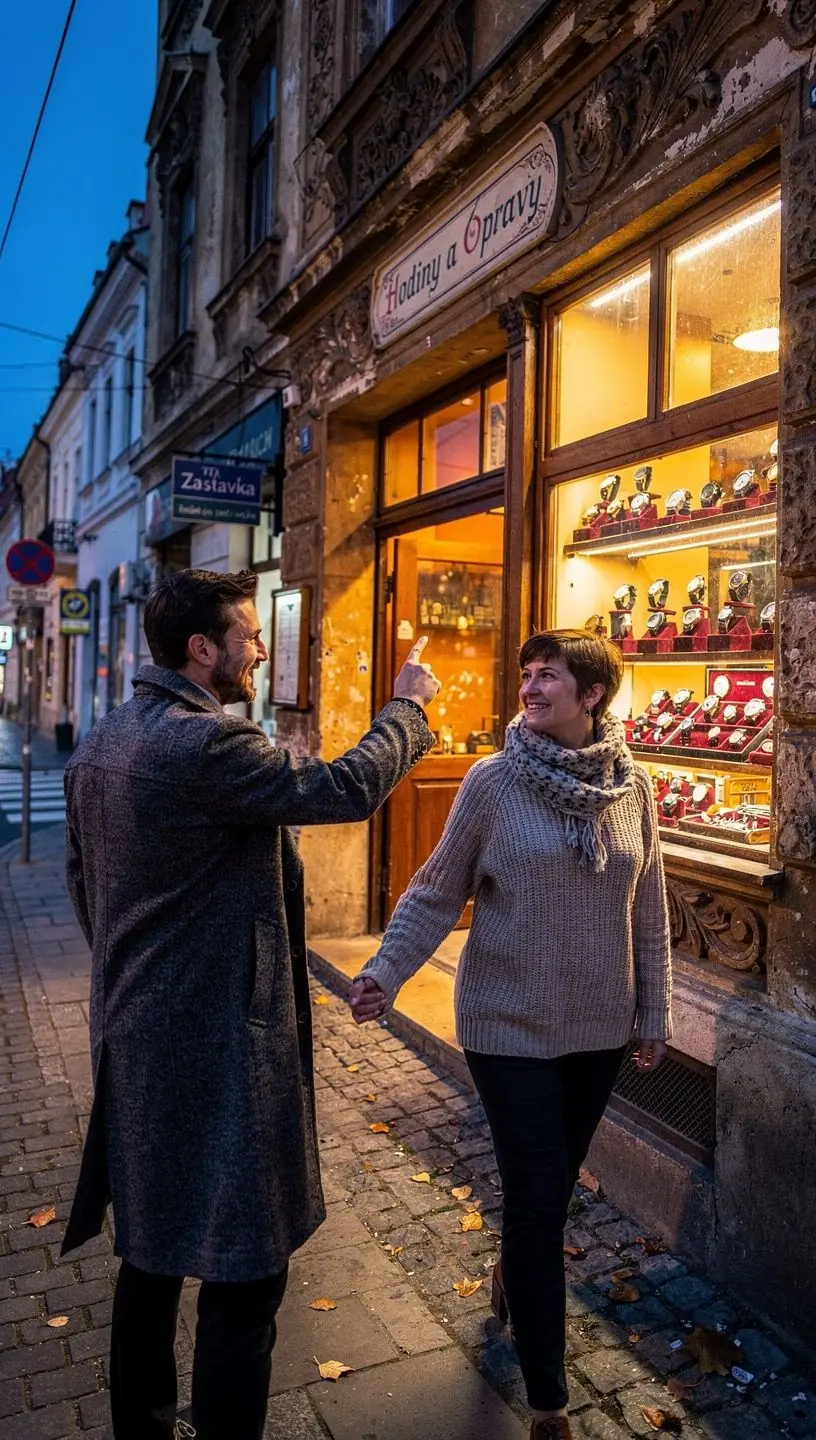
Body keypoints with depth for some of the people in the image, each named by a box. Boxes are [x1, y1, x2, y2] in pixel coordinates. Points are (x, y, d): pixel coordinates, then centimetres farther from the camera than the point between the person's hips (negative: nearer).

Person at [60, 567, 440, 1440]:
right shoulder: (208, 744, -23)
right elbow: (346, 789, -20)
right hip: (217, 1043, -10)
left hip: (133, 1035, 10)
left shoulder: (100, 743, 7)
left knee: (153, 1246, 24)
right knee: (242, 1267, 6)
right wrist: (407, 705, -4)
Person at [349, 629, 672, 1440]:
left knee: (556, 1184, 22)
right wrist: (385, 970, -20)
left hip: (599, 1027, 4)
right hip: (511, 1027, -3)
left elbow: (647, 912, 3)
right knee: (536, 1197, 3)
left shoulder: (633, 786, -4)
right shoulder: (492, 781, -13)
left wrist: (654, 1011, 8)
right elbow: (437, 891, -8)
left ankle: (513, 1277, 54)